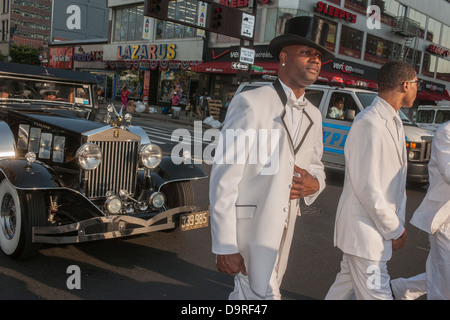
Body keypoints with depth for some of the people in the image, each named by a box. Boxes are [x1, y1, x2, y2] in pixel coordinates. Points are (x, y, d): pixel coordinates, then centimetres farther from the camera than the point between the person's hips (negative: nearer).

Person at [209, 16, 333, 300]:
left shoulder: (314, 116, 8)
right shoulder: (250, 103, -14)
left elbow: (317, 166, 21)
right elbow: (224, 178, -17)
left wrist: (315, 184, -6)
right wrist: (225, 246, -18)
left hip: (283, 225, 7)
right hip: (248, 223, -7)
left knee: (248, 293, 19)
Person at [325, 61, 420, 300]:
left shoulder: (394, 122, 13)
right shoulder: (369, 123, -20)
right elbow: (366, 187, -22)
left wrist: (398, 224, 10)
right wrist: (395, 230, -12)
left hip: (383, 225, 9)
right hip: (365, 231, -9)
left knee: (348, 285, 20)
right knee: (376, 294, -3)